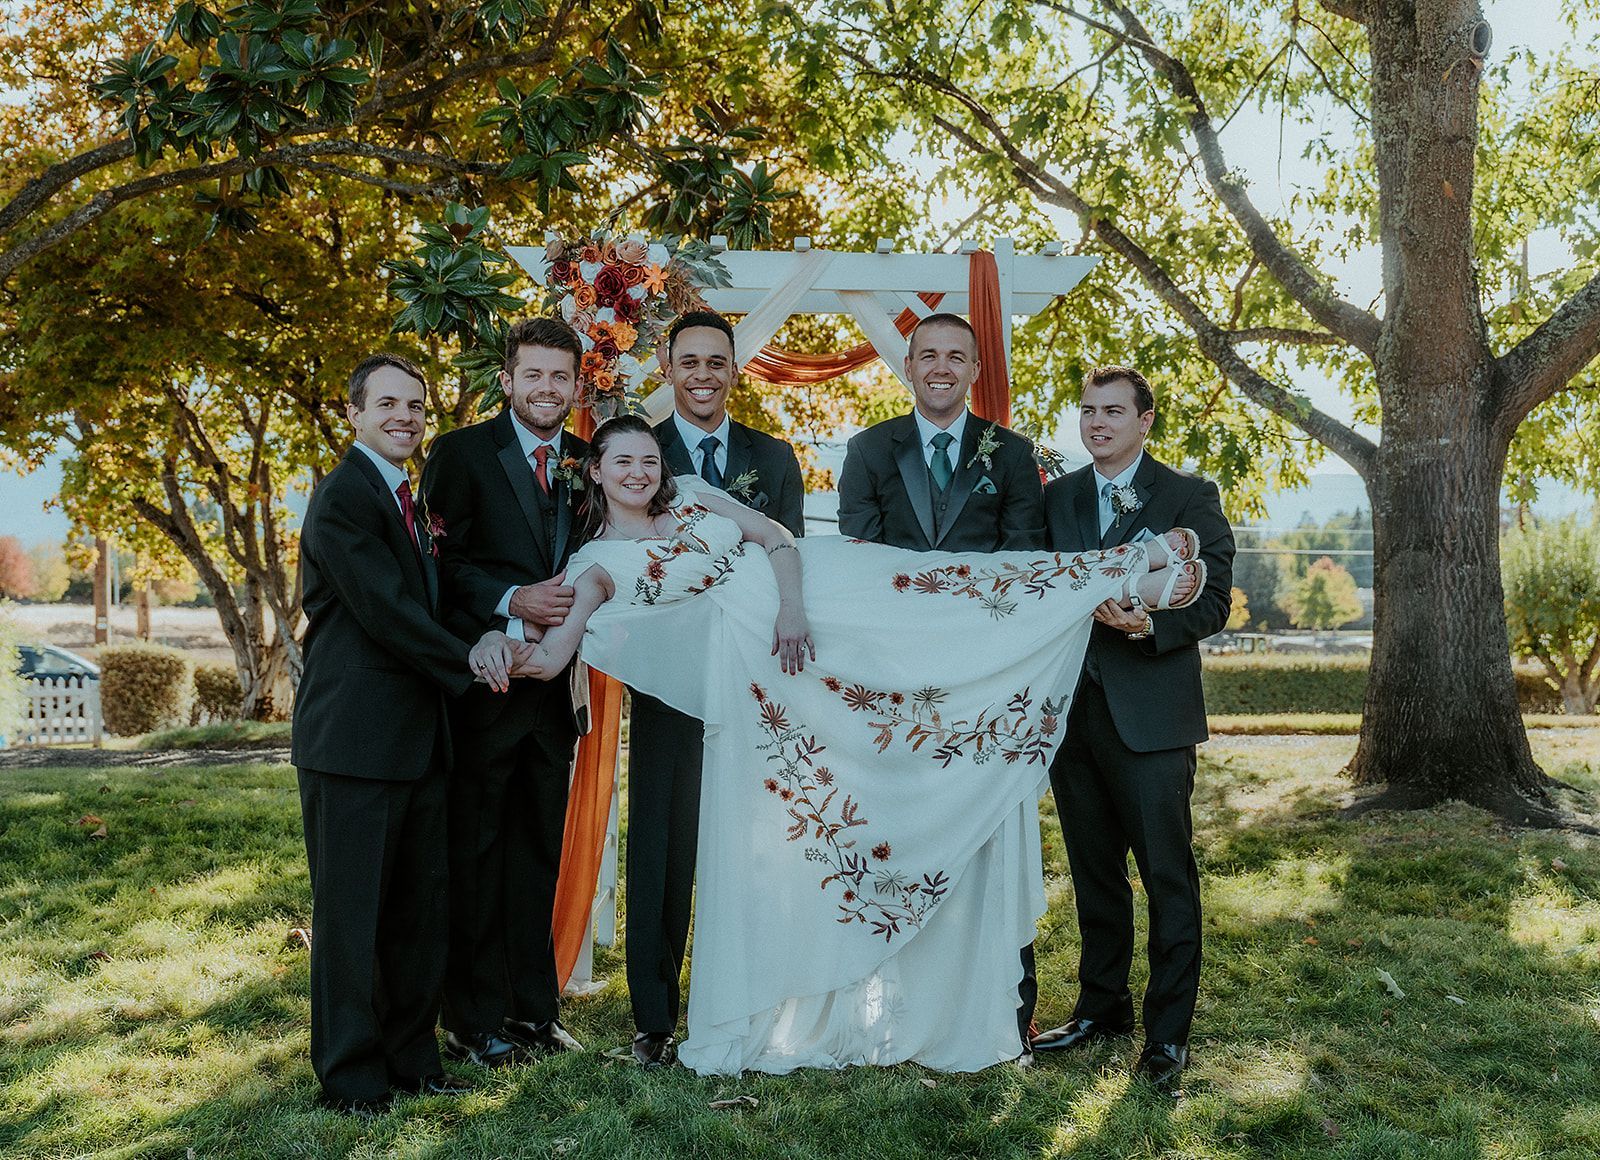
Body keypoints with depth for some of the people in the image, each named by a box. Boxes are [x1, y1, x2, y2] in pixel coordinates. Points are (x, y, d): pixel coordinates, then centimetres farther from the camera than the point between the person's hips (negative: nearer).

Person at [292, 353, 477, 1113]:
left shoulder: (402, 501, 20)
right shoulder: (344, 496, -11)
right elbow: (385, 610, -17)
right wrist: (468, 665, -7)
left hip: (413, 739, 9)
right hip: (354, 738, -9)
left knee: (419, 909, 14)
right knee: (351, 911, 2)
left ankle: (410, 1057, 26)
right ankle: (350, 1073, 14)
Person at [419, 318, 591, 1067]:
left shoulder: (586, 461, 11)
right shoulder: (461, 454, -3)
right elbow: (441, 562, -9)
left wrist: (578, 602, -7)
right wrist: (512, 600, -21)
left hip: (554, 682, 5)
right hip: (482, 678, -5)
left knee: (540, 849, 13)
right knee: (475, 850, 3)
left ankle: (534, 1008, 24)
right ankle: (474, 1021, 13)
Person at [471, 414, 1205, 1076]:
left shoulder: (692, 496, 14)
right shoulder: (597, 560, 7)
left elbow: (780, 541, 4)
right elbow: (558, 650, -4)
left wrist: (791, 606, -15)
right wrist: (504, 651, -27)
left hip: (821, 590, 2)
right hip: (754, 653, -2)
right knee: (770, 821, -1)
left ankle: (1135, 575, -5)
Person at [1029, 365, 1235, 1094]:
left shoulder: (1189, 498, 1)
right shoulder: (1056, 498, 13)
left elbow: (1212, 602, -5)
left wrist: (1150, 625, -23)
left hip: (1150, 713, -4)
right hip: (1073, 707, 5)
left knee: (1167, 875, -1)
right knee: (1093, 869, 14)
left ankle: (1168, 1032, 8)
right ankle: (1101, 1005, 28)